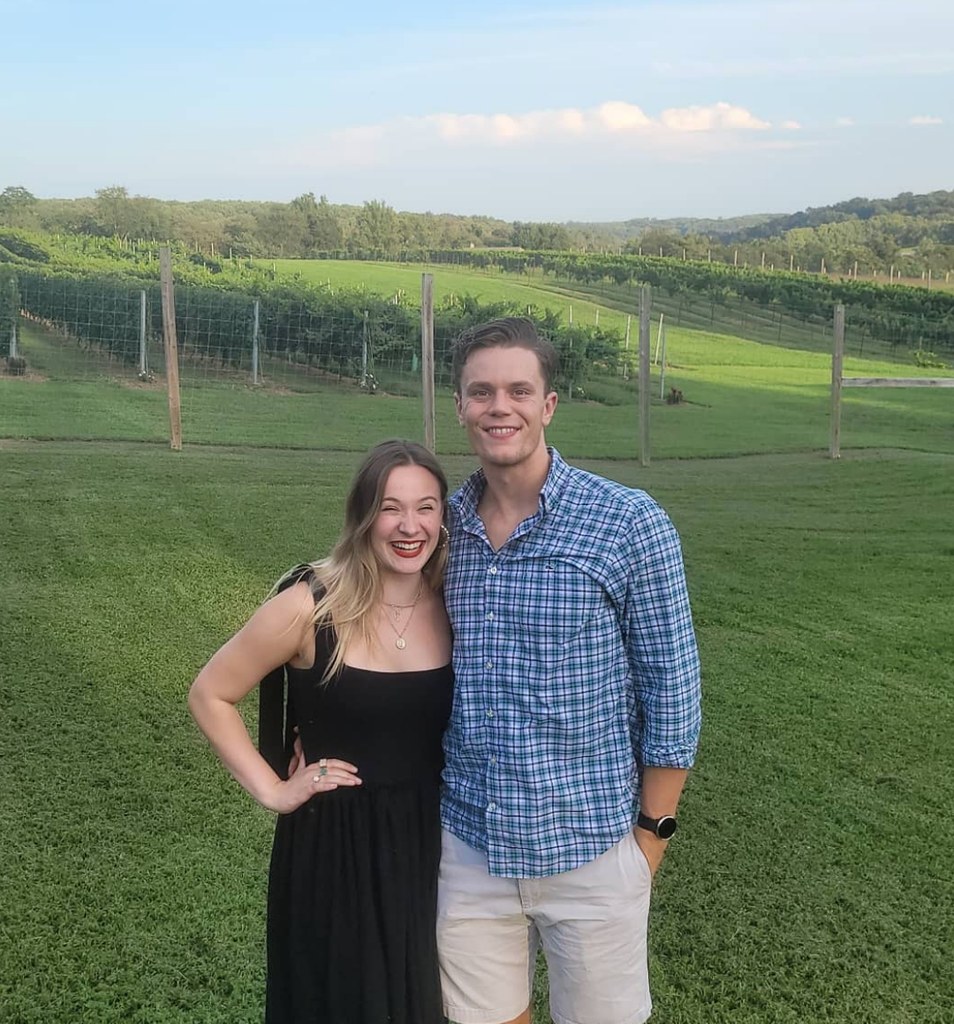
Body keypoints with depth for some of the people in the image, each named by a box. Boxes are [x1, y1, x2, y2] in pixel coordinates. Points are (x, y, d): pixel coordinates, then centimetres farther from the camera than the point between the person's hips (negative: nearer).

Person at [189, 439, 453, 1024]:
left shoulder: (454, 605, -5)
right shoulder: (312, 607, -16)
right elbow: (211, 696, -5)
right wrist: (272, 790, -9)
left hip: (431, 839, 4)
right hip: (334, 844, -3)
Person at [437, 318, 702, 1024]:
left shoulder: (632, 524, -12)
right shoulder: (443, 526, 0)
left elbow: (672, 687, -8)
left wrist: (652, 832, -6)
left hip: (592, 850, -3)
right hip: (467, 844, 4)